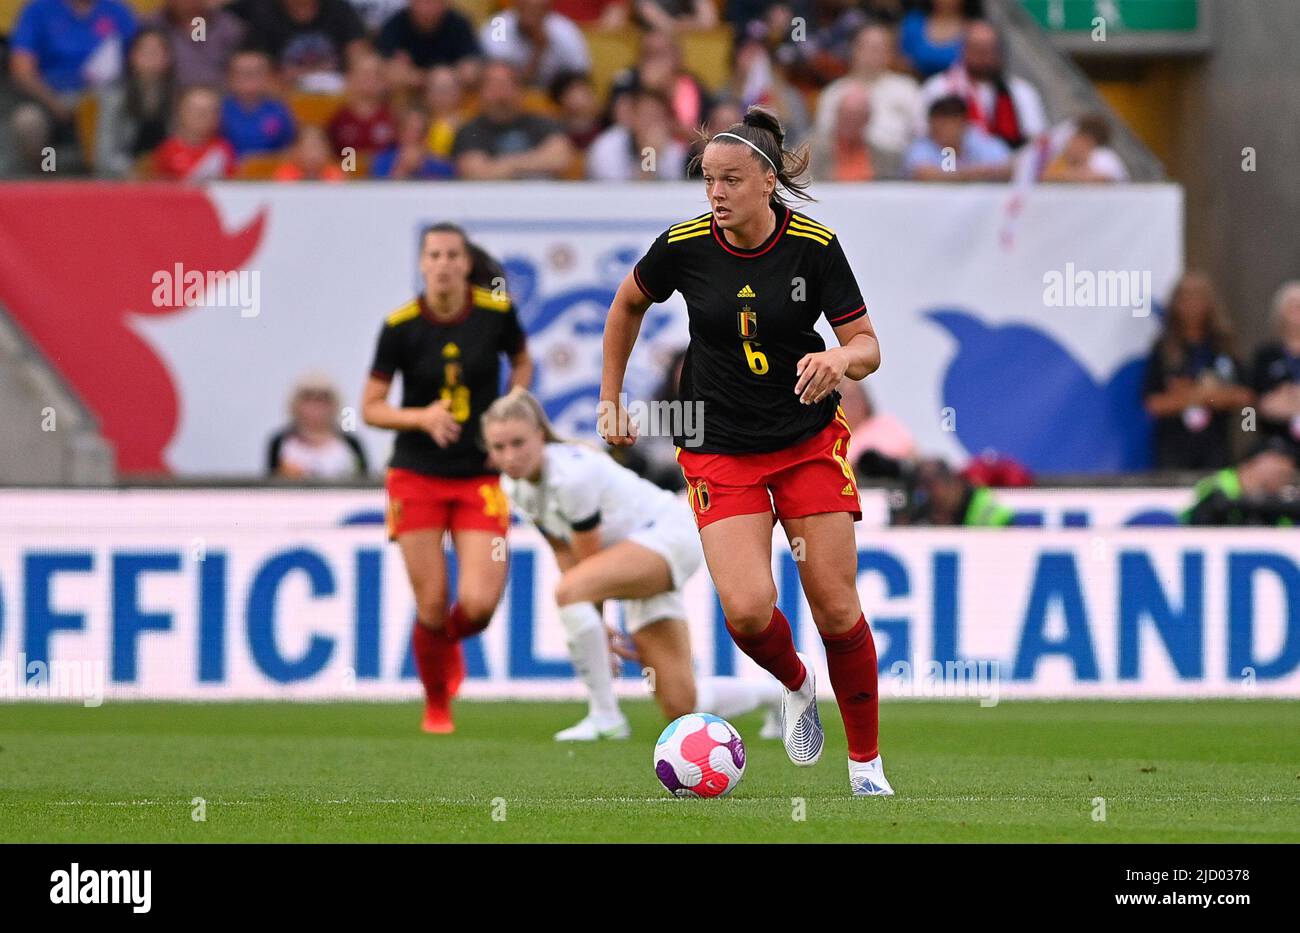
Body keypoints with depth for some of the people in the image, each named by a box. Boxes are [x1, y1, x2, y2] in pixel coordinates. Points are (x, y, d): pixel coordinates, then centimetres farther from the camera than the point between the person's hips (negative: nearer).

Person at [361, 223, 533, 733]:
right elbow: (371, 408, -2)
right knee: (432, 604, -4)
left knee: (478, 604, -11)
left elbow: (522, 361, 16)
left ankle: (448, 642, 27)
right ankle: (436, 706, 22)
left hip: (480, 477, 1)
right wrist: (422, 417, -19)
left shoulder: (496, 312, -5)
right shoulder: (400, 326, -9)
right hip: (417, 476, -1)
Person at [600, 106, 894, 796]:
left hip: (809, 438, 0)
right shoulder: (683, 246, -10)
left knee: (837, 609, -5)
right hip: (718, 449, 0)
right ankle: (794, 683, 17)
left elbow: (867, 346, -7)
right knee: (747, 609, -18)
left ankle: (867, 764, 13)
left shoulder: (814, 246, -12)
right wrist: (610, 398, 12)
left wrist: (840, 358, -30)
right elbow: (628, 305, 11)